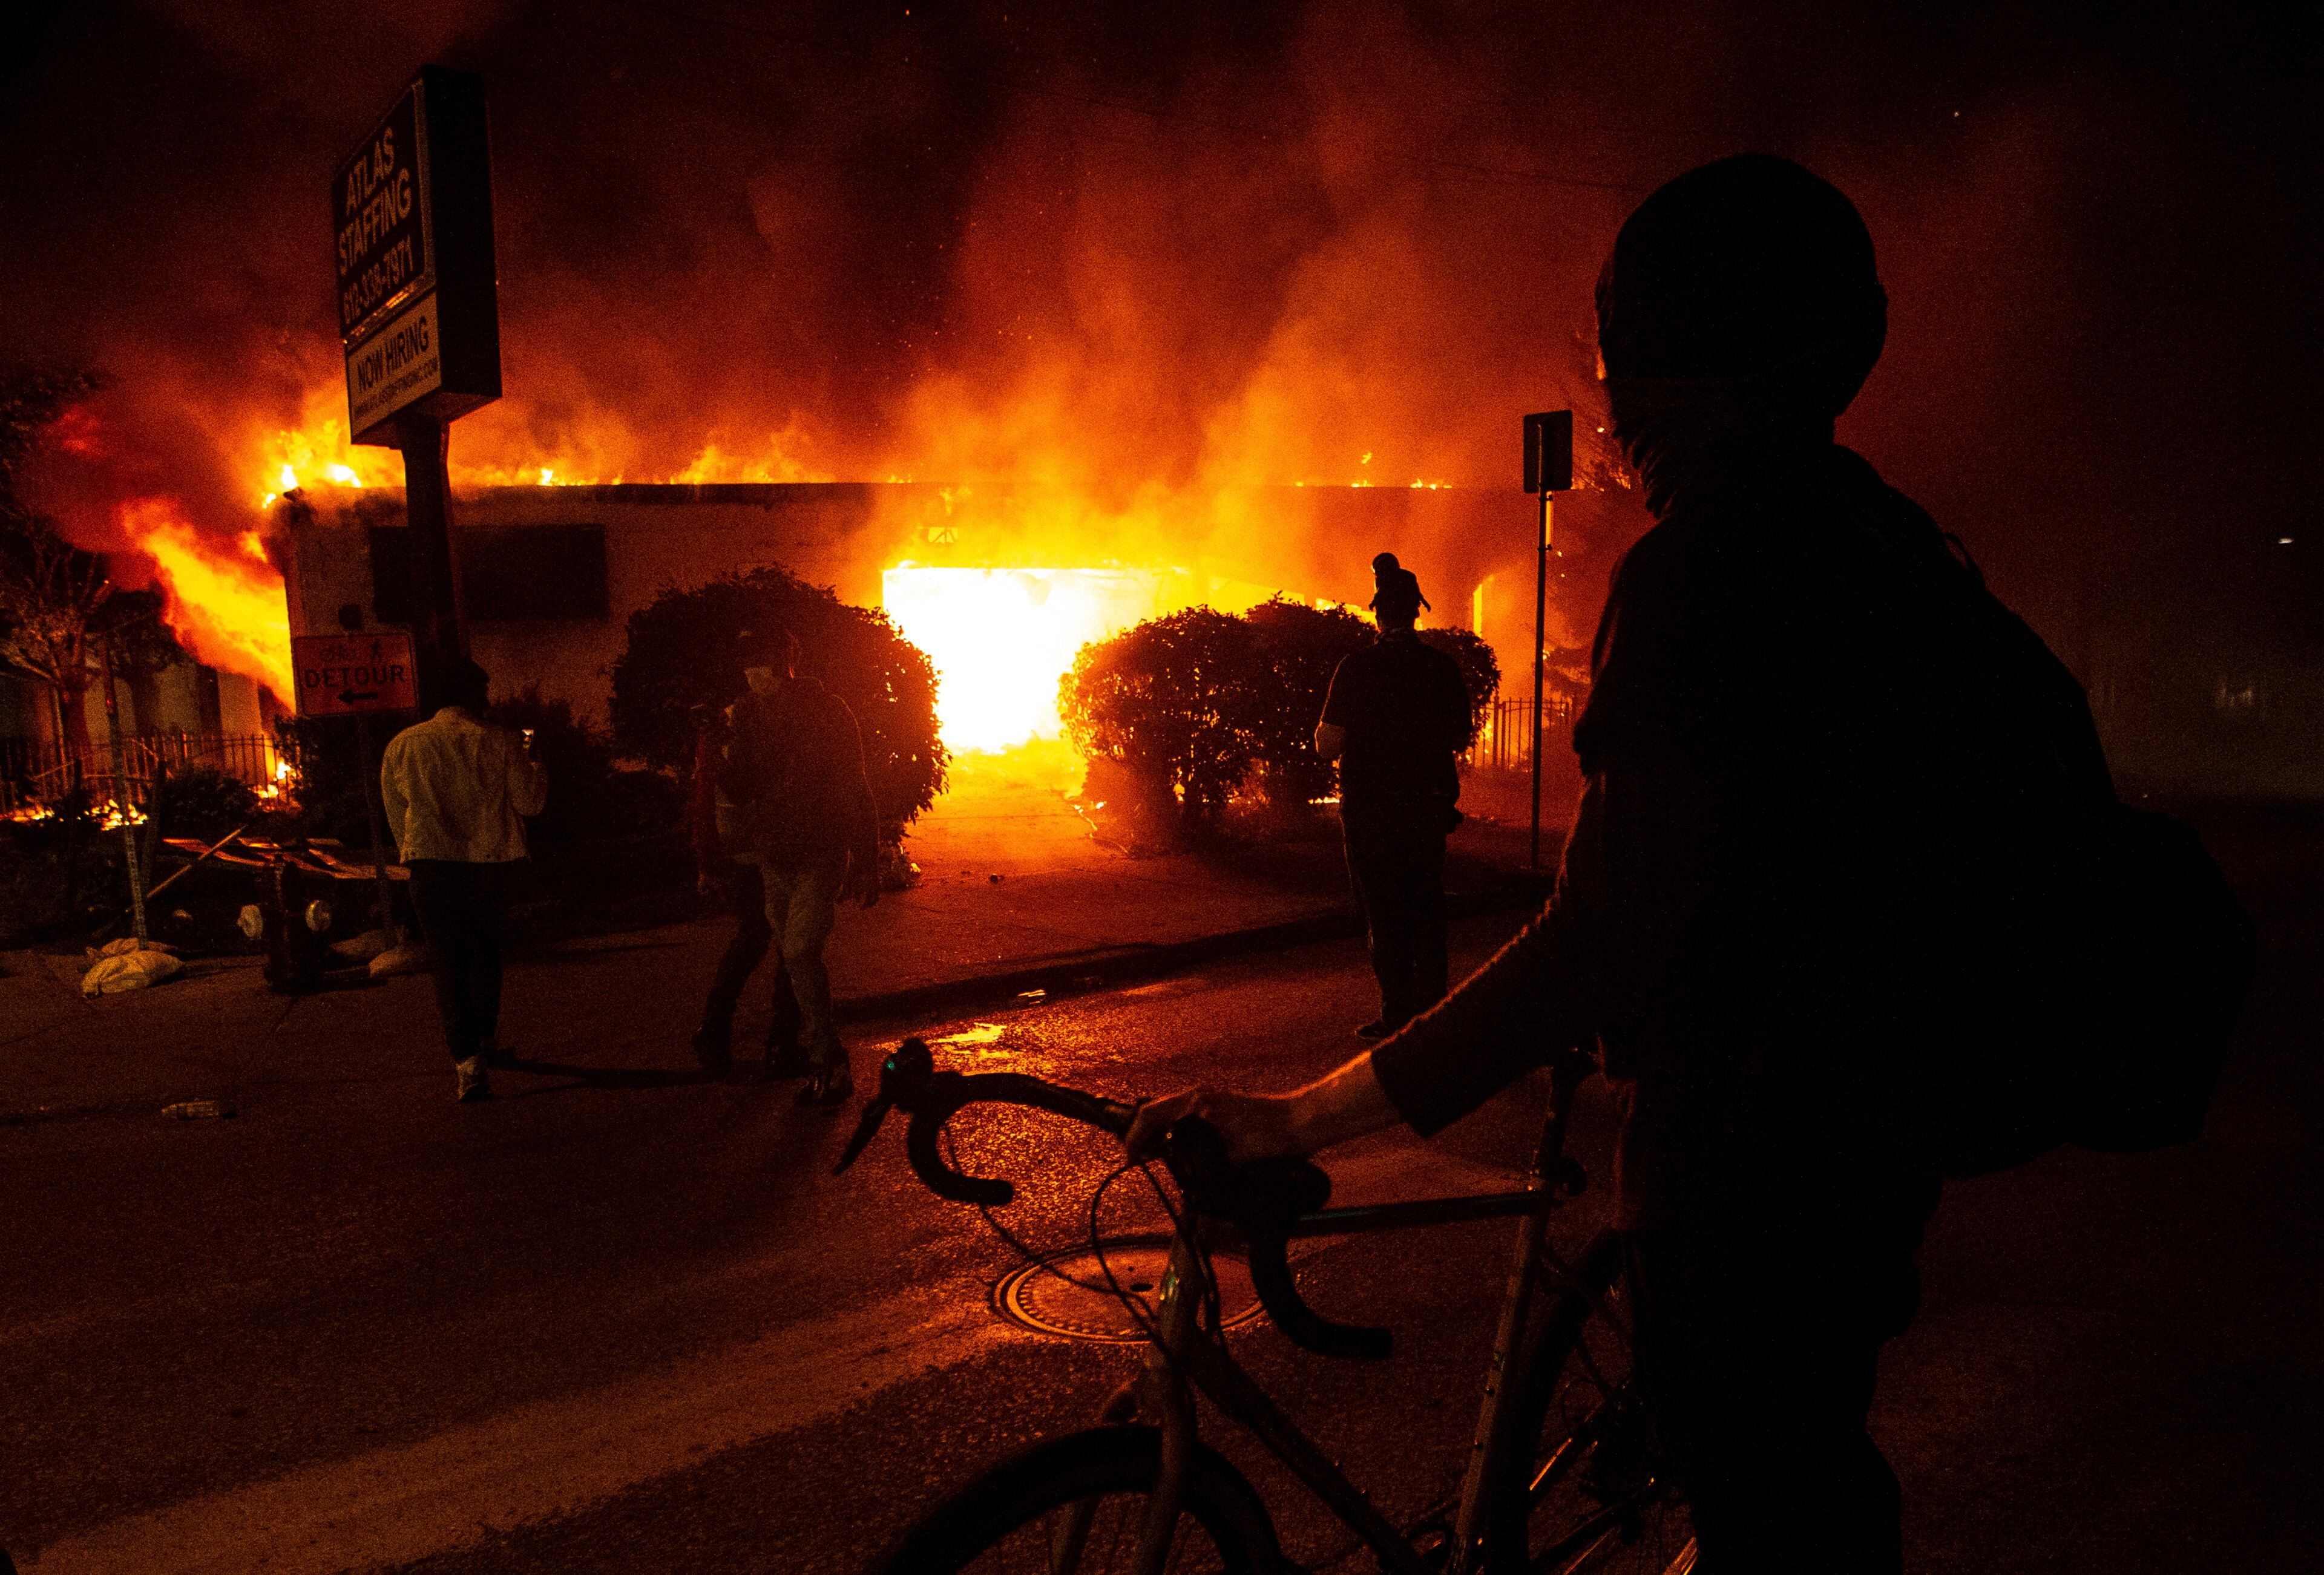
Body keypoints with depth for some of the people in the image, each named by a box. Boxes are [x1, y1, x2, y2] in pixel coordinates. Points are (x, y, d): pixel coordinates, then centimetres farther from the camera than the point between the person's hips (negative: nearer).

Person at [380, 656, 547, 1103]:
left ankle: (467, 1059, -8)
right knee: (485, 952, 20)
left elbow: (395, 814, 9)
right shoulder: (499, 742, -4)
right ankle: (487, 1037, 34)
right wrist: (534, 764, 19)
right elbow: (530, 801, 1)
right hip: (487, 863, 0)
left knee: (447, 963, 2)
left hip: (430, 867, 0)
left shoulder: (403, 746, 2)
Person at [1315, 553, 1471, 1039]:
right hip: (1428, 806, 3)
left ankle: (1398, 1016, 6)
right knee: (1426, 910, 14)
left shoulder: (1356, 667, -11)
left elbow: (1327, 746, -10)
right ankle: (1432, 1012, 18)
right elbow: (1460, 739, 10)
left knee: (1384, 914, 5)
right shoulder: (1444, 667, -1)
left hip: (1371, 810, -3)